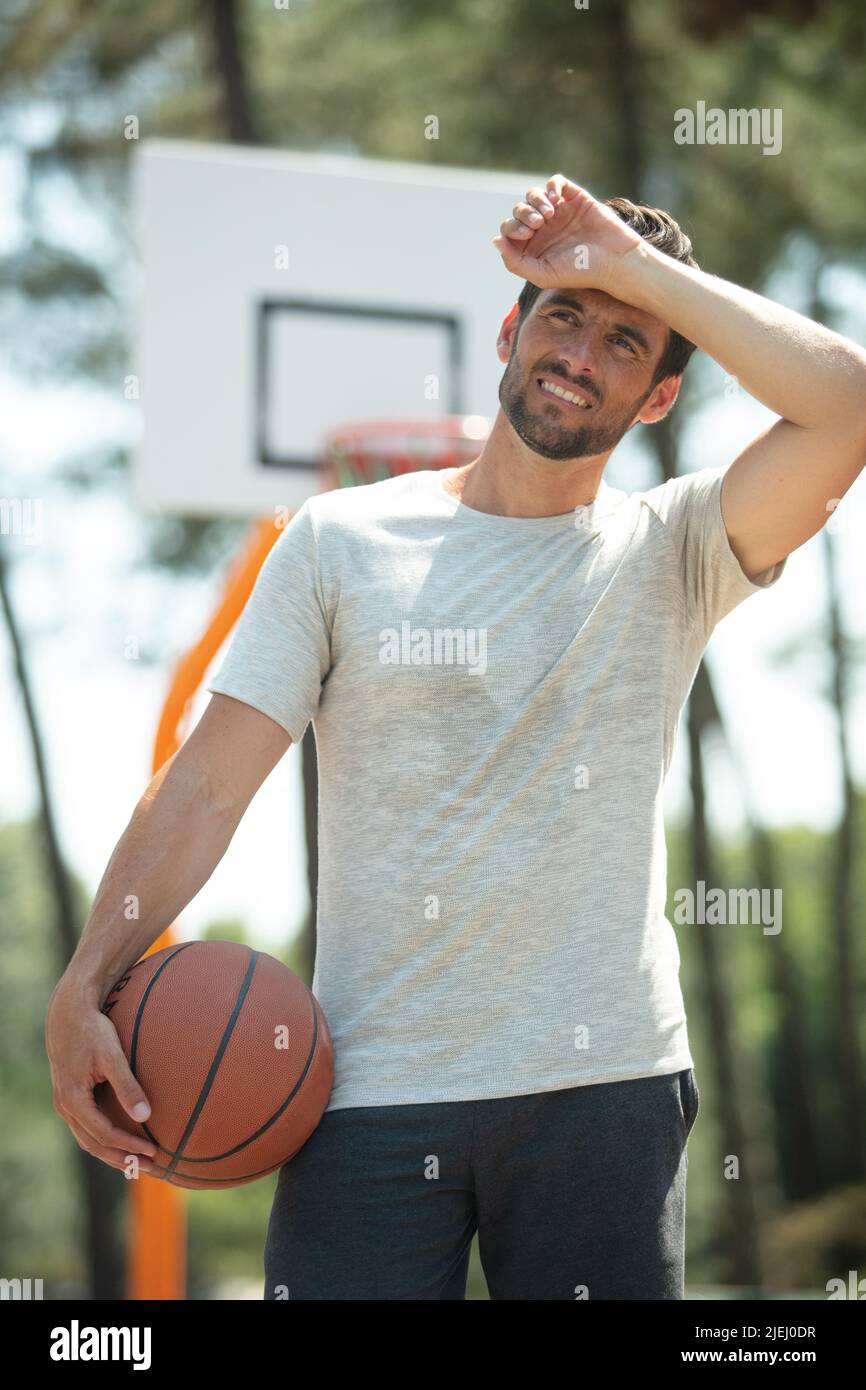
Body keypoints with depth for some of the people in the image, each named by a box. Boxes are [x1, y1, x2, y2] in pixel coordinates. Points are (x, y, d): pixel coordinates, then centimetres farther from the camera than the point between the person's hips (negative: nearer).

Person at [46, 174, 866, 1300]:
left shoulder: (672, 553, 6)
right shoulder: (339, 540, 6)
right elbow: (211, 779, 2)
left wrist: (636, 266, -5)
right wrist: (87, 985, -10)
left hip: (607, 1081, 1)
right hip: (372, 1090, 0)